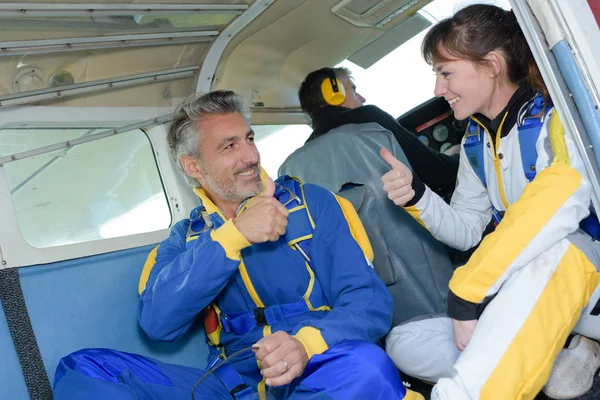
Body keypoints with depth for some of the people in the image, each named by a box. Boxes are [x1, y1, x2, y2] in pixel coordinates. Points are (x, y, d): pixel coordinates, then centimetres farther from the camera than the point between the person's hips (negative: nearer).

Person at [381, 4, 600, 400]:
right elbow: (467, 231, 12)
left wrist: (467, 290, -32)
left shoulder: (560, 115, -14)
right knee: (404, 344, -10)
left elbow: (563, 195, -34)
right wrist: (417, 196, -9)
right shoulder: (474, 142, 8)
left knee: (545, 249, -40)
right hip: (532, 303, 7)